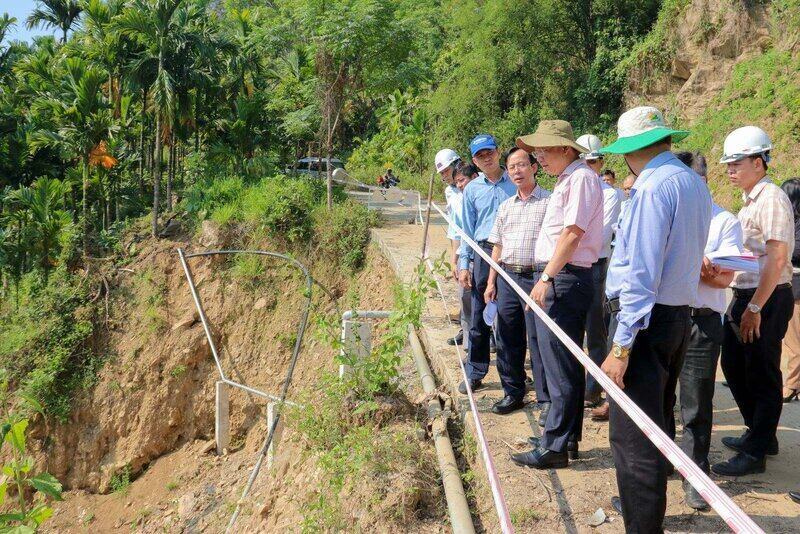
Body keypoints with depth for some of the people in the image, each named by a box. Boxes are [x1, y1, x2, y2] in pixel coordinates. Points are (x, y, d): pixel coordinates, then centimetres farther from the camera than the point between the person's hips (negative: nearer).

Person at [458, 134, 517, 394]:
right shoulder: (471, 189, 10)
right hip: (484, 253, 2)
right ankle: (474, 373, 13)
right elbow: (467, 230, 12)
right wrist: (464, 265, 5)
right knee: (479, 318, 4)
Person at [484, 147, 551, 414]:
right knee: (507, 339, 11)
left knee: (538, 340, -3)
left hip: (536, 277, -6)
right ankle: (513, 392, 25)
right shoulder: (505, 206, 16)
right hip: (507, 277, 6)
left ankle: (546, 398, 8)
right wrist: (491, 282, 14)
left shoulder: (549, 202, -3)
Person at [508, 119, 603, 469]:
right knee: (564, 364, 16)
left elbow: (573, 231, -20)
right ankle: (567, 436, 27)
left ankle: (554, 447, 1)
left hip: (564, 279, -10)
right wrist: (544, 277, 14)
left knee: (560, 367, -5)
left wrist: (547, 276, -22)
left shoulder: (581, 177, -11)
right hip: (554, 278, 10)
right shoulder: (565, 180, 19)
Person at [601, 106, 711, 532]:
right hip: (680, 314, 10)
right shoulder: (695, 183, 11)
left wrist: (621, 345, -21)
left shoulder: (654, 187, -18)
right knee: (657, 423, 23)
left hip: (645, 320, -10)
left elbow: (641, 274, -22)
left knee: (633, 437, -4)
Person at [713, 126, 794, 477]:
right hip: (744, 296, 10)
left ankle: (755, 453, 11)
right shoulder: (749, 200, 14)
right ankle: (760, 434, 33)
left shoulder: (771, 199, -16)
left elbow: (777, 258, -22)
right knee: (733, 366, 17)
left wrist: (755, 308, -22)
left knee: (762, 376, 0)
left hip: (767, 300, -10)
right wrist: (743, 302, 15)